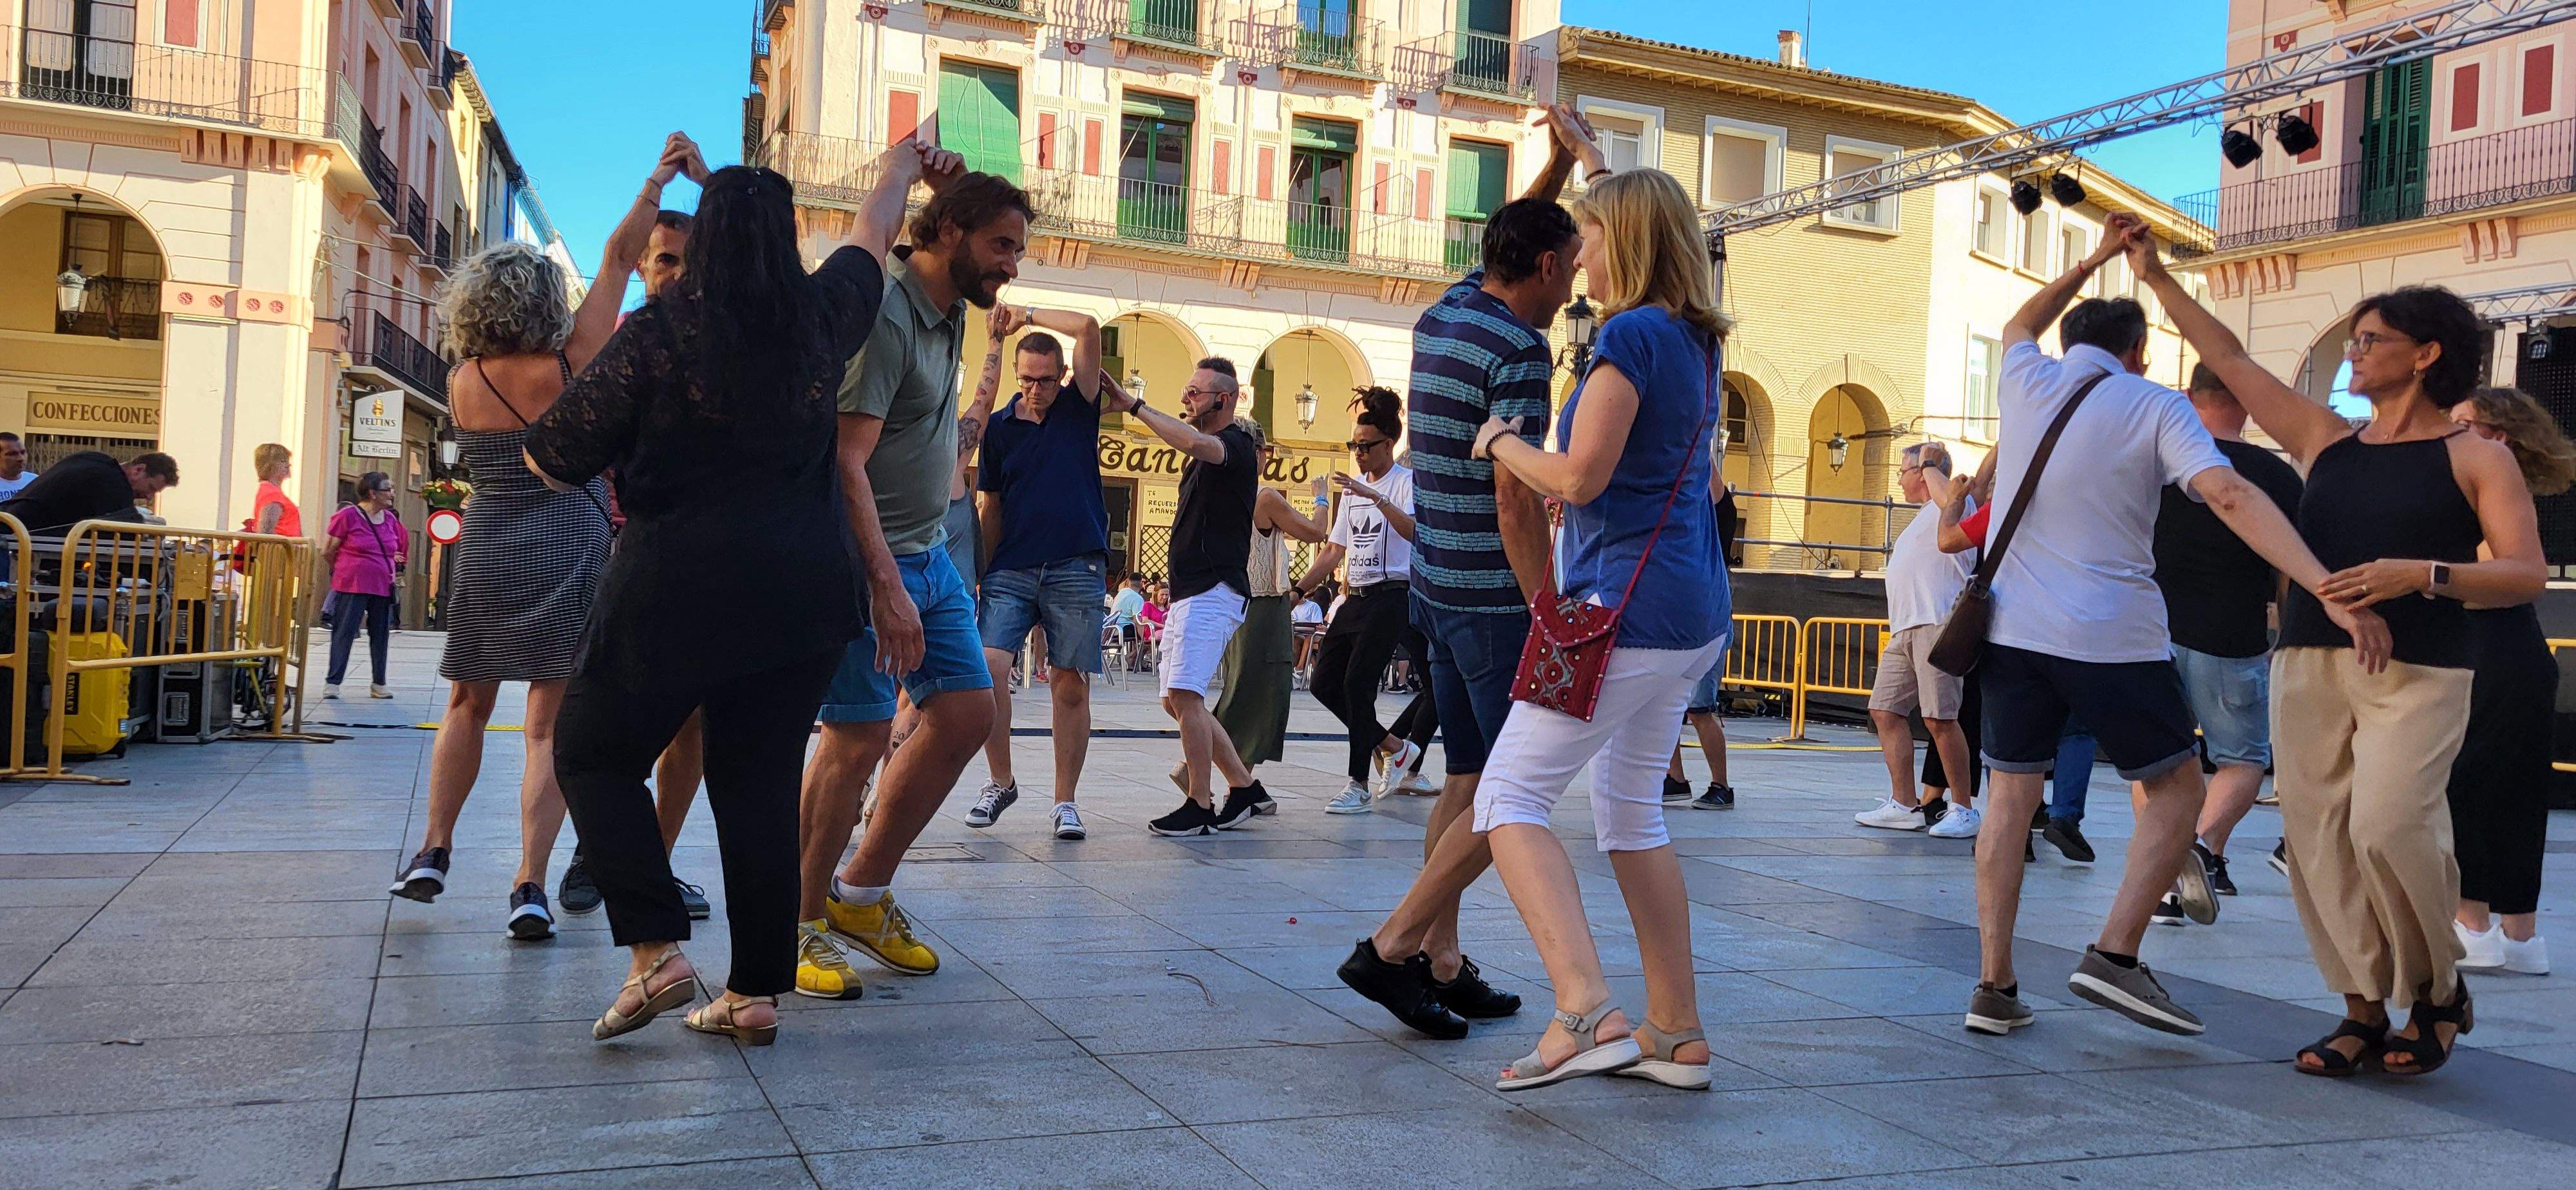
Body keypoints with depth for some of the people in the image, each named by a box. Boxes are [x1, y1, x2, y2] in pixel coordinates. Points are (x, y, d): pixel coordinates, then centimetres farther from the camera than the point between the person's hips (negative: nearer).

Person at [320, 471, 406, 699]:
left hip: (383, 588, 5)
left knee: (380, 635, 9)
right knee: (344, 633, -1)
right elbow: (327, 552, 0)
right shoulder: (348, 516, -8)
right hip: (352, 587, -5)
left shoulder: (391, 520, 8)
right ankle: (332, 682, 5)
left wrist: (392, 570, 12)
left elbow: (399, 550, 24)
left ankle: (379, 684, 16)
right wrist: (343, 573, 10)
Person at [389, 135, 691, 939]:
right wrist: (660, 179, 2)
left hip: (486, 554, 3)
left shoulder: (463, 383, 1)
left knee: (468, 706, 21)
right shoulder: (571, 365, -9)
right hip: (568, 552, -3)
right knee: (549, 726, 0)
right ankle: (529, 889, -4)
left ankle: (433, 852, 24)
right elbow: (619, 259, -4)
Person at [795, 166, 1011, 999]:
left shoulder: (949, 313, 8)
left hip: (929, 554, 9)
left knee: (968, 712, 7)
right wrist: (887, 588, -27)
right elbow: (845, 462, -23)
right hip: (865, 557, -9)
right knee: (860, 738, -8)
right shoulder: (884, 318, -17)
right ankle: (803, 925, 7)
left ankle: (862, 896, 18)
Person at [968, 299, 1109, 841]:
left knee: (1071, 686, -1)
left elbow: (1088, 328, -6)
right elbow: (992, 506, 17)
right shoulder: (1000, 426, 11)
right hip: (1011, 569, 2)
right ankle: (1001, 782, 3)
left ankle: (1065, 801, 8)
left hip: (1076, 569, -2)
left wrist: (1024, 315, 0)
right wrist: (981, 571, 13)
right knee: (988, 665, -14)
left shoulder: (1079, 406, 6)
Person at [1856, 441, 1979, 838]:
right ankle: (1904, 805, 6)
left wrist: (1929, 465, -9)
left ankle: (1963, 809, -6)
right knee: (1885, 710, 3)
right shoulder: (1923, 518, 32)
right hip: (1905, 628, 10)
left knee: (1939, 717, -13)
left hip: (1937, 625, -10)